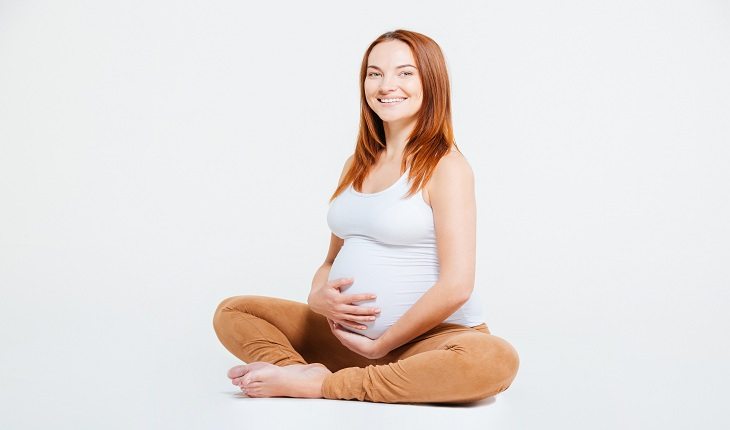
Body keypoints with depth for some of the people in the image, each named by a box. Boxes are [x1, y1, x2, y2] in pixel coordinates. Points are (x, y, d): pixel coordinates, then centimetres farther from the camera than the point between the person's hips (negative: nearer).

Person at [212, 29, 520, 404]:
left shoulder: (445, 166, -9)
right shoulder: (358, 165, 11)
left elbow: (456, 285, -17)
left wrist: (381, 345, -12)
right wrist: (318, 296, -6)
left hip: (429, 337, -6)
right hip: (349, 333, 6)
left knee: (495, 360, -38)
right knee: (232, 312, 5)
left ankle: (320, 384, -28)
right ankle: (302, 371, -23)